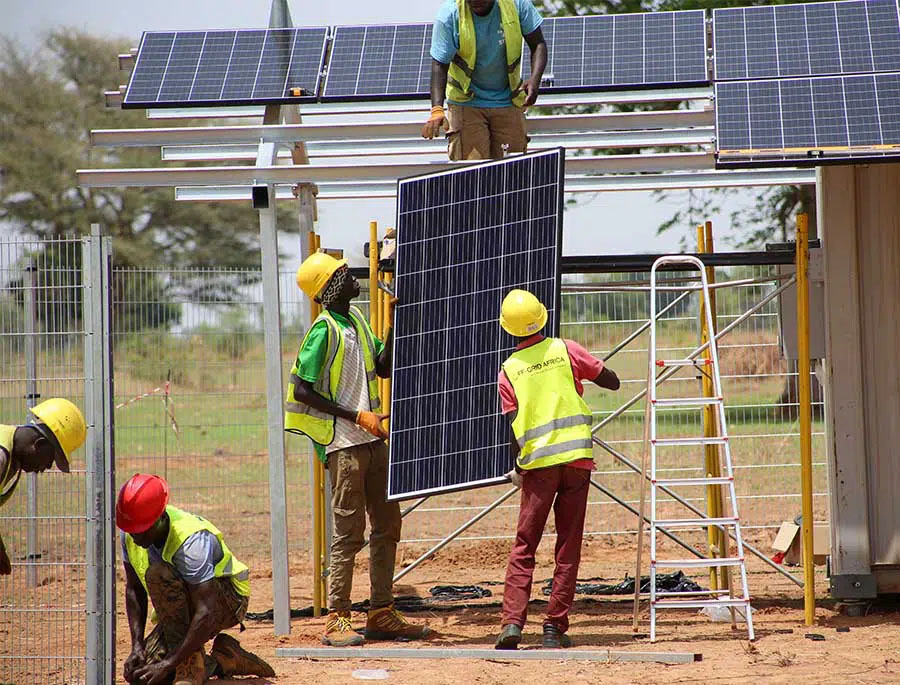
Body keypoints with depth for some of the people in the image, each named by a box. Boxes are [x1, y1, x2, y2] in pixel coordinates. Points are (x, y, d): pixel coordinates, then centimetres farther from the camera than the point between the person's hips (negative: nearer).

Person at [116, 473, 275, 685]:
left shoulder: (191, 541, -33)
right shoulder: (131, 534, -11)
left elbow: (207, 612, -36)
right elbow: (134, 590, 1)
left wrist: (169, 664, -38)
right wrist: (137, 646, -10)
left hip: (229, 599, -7)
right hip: (185, 608, 7)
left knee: (158, 573, -33)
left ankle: (191, 664, -25)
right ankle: (225, 660, 7)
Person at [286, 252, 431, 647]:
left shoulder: (357, 320, 13)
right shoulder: (323, 330, -13)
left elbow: (383, 367, 20)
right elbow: (303, 391, -16)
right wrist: (356, 416, -17)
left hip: (372, 439, 9)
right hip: (344, 444, -8)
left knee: (387, 526, 10)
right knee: (349, 530, -7)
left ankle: (382, 615, 17)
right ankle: (337, 621, -3)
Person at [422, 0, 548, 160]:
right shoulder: (450, 13, -16)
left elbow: (538, 44, -2)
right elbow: (439, 64, -16)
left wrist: (535, 80, -21)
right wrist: (437, 110, -30)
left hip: (508, 103, 2)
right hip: (466, 103, -2)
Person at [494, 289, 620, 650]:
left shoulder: (508, 371, 3)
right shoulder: (565, 349, 3)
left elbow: (514, 429, 0)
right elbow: (612, 381, 9)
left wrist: (518, 469, 14)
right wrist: (583, 373, 27)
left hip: (537, 462, 0)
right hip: (577, 456, 0)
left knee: (523, 548, 6)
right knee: (568, 548, 6)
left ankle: (513, 621, -8)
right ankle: (555, 628, 4)